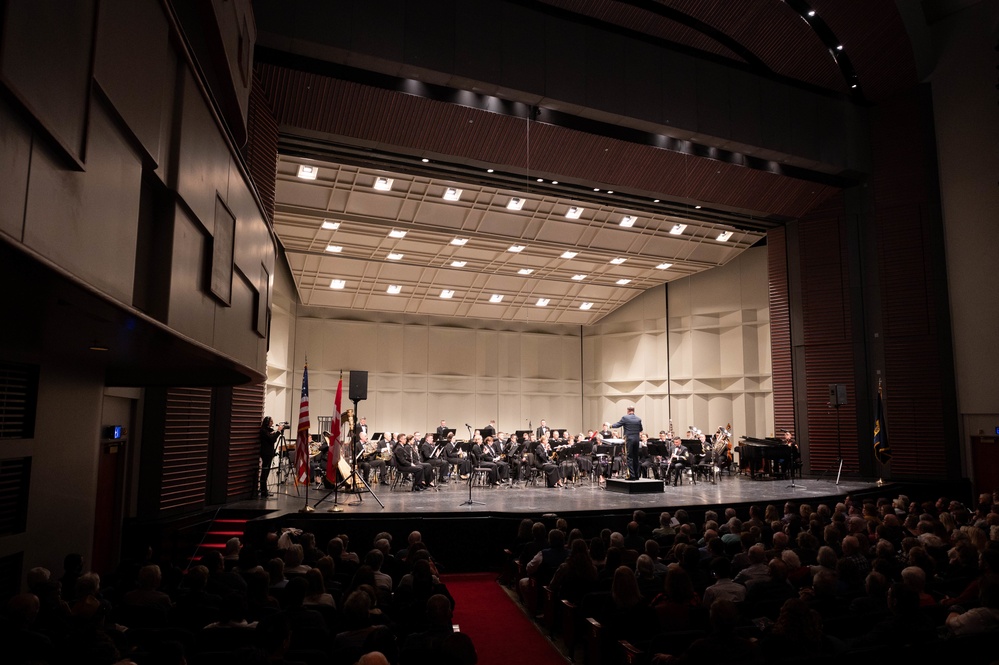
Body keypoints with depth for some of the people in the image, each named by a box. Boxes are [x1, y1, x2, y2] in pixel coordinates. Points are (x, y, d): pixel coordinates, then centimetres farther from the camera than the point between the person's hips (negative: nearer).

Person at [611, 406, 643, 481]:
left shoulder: (625, 418, -8)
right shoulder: (638, 419, 6)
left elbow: (618, 424, 2)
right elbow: (641, 430, 16)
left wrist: (611, 426, 20)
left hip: (629, 439, -5)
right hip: (636, 439, 5)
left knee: (630, 457, -3)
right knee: (636, 457, 12)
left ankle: (632, 475, -7)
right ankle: (636, 475, 16)